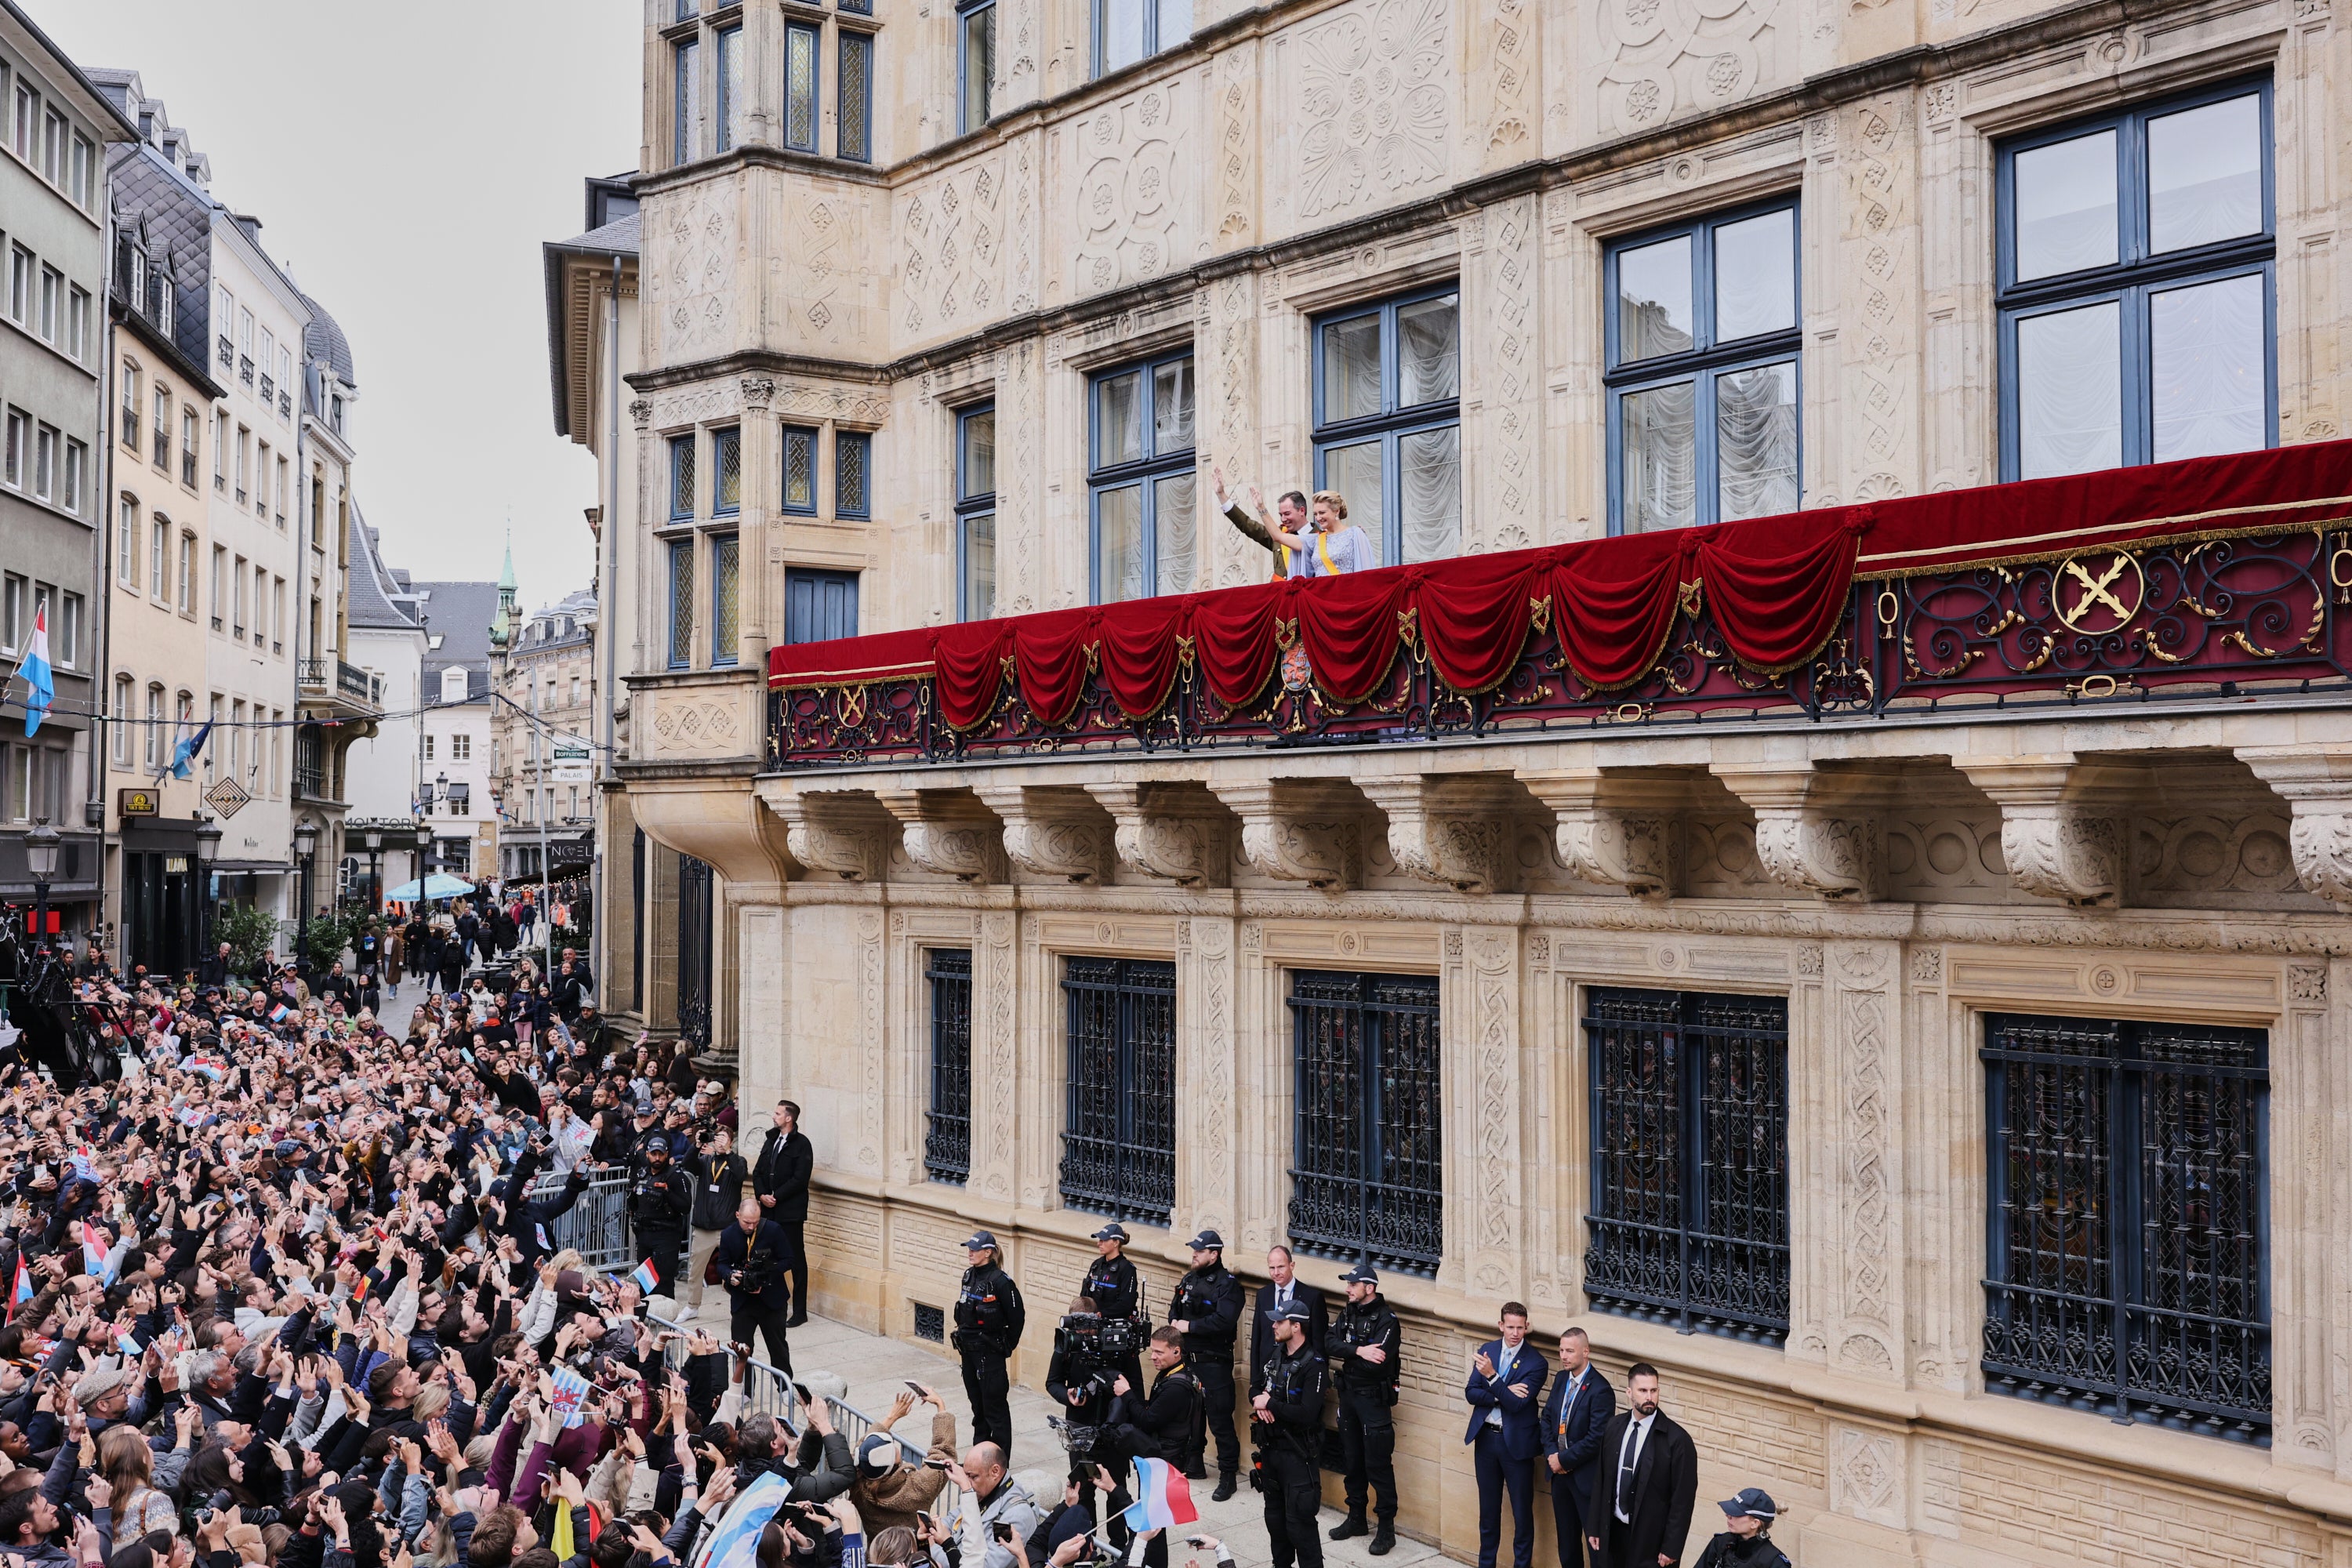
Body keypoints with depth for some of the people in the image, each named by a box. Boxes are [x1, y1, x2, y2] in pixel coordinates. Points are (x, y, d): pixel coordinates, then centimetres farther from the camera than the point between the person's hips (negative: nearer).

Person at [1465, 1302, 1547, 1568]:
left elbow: (1516, 1403, -21)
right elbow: (1470, 1393, -3)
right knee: (1488, 1507, 17)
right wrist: (1503, 1394, -19)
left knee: (1522, 1510, 6)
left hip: (1516, 1443, -4)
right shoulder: (1486, 1351, 1)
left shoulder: (1536, 1363, -12)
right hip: (1486, 1438, 4)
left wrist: (1492, 1377, -32)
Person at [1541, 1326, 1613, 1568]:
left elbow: (1596, 1439, -22)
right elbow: (1547, 1418, 10)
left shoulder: (1600, 1390, -19)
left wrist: (1564, 1459, -15)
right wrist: (1551, 1454, -5)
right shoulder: (1561, 1379, 4)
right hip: (1560, 1471, 7)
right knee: (1566, 1537, 17)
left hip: (1586, 1475, -7)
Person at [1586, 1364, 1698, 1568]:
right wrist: (1594, 1527, 7)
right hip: (1613, 1529, 4)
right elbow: (1600, 1479, 7)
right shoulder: (1613, 1426, 1)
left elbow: (1683, 1499, -11)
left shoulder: (1677, 1439, -13)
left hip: (1650, 1538, -4)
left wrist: (1672, 1548, -11)